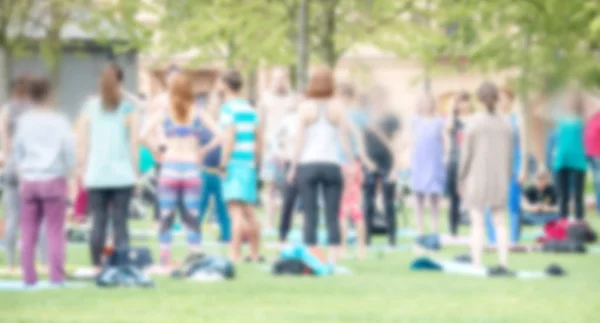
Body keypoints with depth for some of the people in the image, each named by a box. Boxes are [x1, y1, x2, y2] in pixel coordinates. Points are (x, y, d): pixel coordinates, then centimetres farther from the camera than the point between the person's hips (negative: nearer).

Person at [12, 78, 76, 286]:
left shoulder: (23, 121, 5)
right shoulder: (59, 120, -3)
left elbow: (17, 151, 8)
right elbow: (69, 149, -6)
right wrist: (68, 174, 4)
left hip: (29, 181, 2)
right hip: (53, 180, -2)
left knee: (28, 233, 5)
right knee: (55, 232, -1)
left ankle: (29, 277, 3)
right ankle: (56, 277, -5)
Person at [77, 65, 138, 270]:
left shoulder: (89, 108, 5)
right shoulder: (127, 109, 0)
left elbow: (81, 141, 3)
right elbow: (134, 142, -2)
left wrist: (82, 168, 9)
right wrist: (135, 170, 5)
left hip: (95, 175, 1)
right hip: (122, 174, -1)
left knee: (98, 222, 2)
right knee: (120, 223, -1)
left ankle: (97, 266, 0)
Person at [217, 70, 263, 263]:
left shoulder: (228, 109, -8)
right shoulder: (250, 109, 16)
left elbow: (229, 138, -17)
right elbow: (259, 140, 17)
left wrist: (223, 165, -15)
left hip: (234, 163, -8)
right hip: (249, 163, 8)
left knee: (236, 211, -12)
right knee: (249, 211, 15)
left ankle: (235, 255, -18)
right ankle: (255, 254, 21)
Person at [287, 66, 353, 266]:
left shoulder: (305, 107, 1)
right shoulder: (337, 107, 3)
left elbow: (299, 140, -1)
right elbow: (344, 138, 2)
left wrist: (293, 167, 3)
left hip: (308, 165, -1)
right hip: (332, 164, 1)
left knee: (310, 217, 1)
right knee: (332, 217, 2)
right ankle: (333, 259, -2)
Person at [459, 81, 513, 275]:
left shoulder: (474, 124, -9)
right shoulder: (505, 125, 2)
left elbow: (467, 154, -8)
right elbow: (509, 156, 6)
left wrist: (461, 179, 0)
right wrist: (506, 179, 15)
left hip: (476, 179, -3)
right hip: (499, 179, 4)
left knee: (477, 224, -3)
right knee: (500, 223, 10)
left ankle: (476, 266, -6)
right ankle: (503, 264, 6)